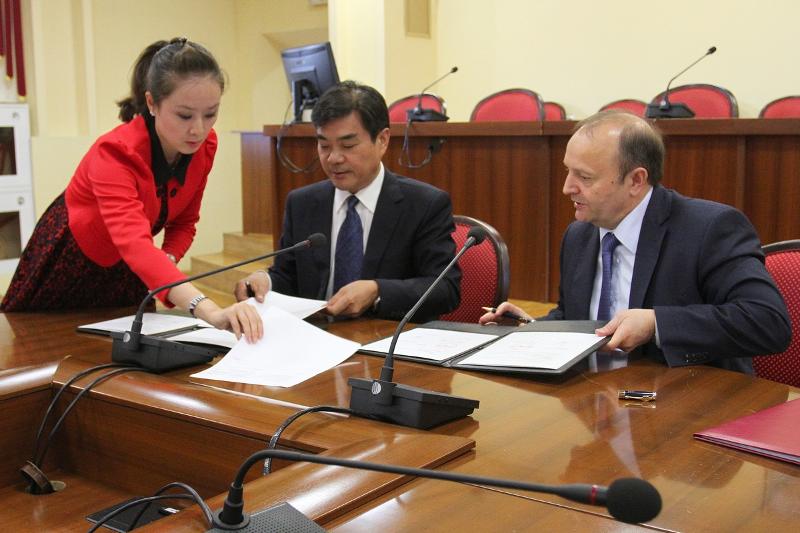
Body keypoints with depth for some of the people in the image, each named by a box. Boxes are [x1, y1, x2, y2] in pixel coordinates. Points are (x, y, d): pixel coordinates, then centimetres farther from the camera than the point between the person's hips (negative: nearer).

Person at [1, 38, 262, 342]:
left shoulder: (205, 146, -19)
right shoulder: (116, 153, -38)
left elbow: (184, 221, -5)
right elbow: (134, 244, -53)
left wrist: (166, 262, -27)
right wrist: (209, 310, -68)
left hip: (124, 270, 5)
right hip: (70, 260, -4)